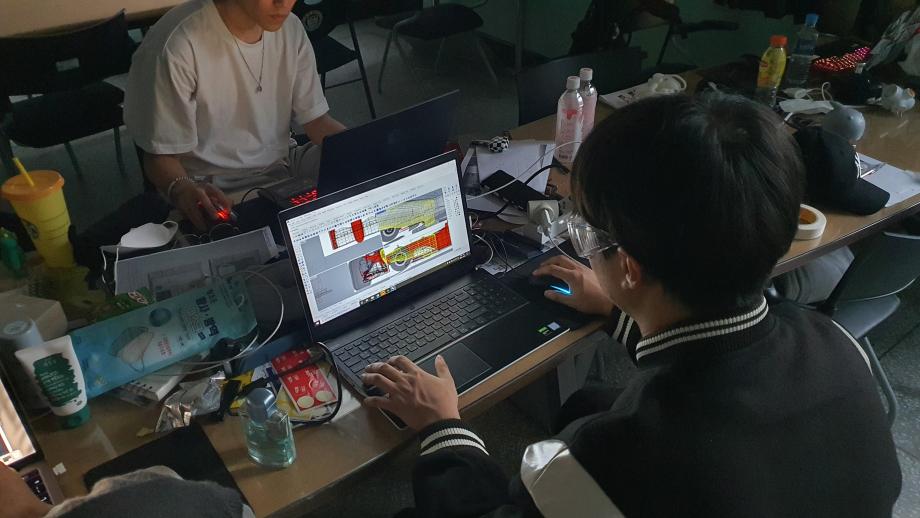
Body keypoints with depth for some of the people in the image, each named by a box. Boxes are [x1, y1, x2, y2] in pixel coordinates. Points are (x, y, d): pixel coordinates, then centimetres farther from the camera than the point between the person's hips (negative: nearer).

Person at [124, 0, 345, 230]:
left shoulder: (290, 28, 0)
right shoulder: (177, 47, -20)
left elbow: (316, 120, 4)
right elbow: (162, 156, -15)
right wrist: (183, 191, -38)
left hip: (282, 166, 6)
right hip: (214, 191, -6)